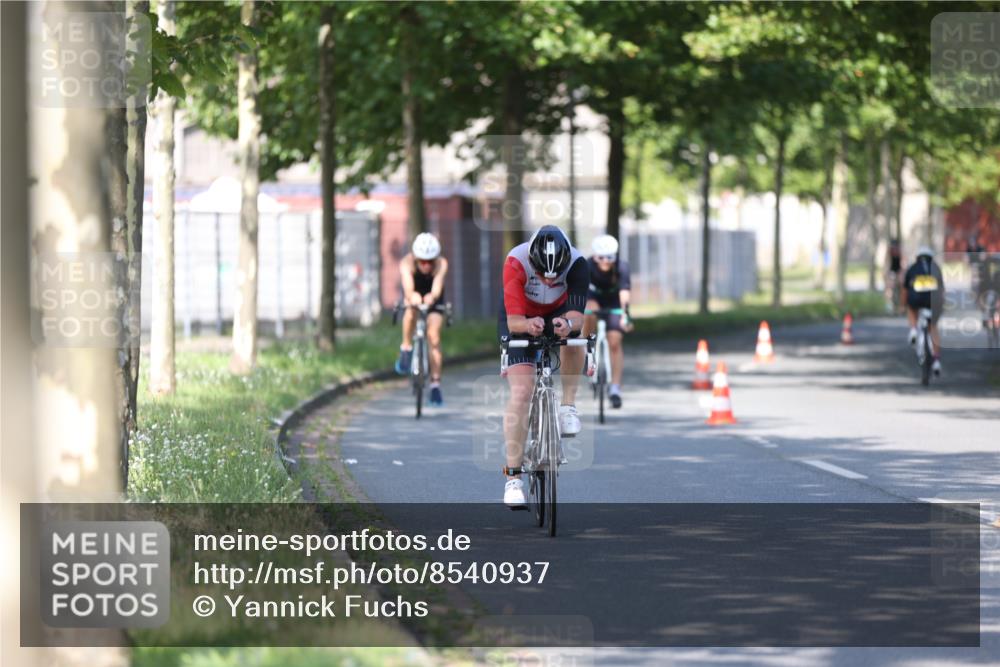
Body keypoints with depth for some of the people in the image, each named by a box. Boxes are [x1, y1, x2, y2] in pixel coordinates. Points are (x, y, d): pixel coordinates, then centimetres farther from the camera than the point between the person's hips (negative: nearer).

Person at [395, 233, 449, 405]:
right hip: (414, 294, 0)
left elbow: (437, 287, -50)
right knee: (411, 310, -35)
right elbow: (408, 287, -51)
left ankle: (435, 385, -4)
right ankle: (406, 349, -14)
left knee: (434, 338, -11)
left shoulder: (441, 264, -35)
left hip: (433, 299, 0)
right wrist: (412, 296, -74)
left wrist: (432, 297, -73)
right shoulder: (407, 263, -35)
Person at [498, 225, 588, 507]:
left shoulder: (577, 264, -31)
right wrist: (528, 325, -59)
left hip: (557, 314, 2)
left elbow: (577, 314, -37)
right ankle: (513, 477, -13)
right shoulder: (515, 263, -35)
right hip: (520, 320, -2)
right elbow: (513, 321, -38)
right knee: (521, 392, -17)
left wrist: (568, 323, -60)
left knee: (574, 329, -35)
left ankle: (568, 405, -15)